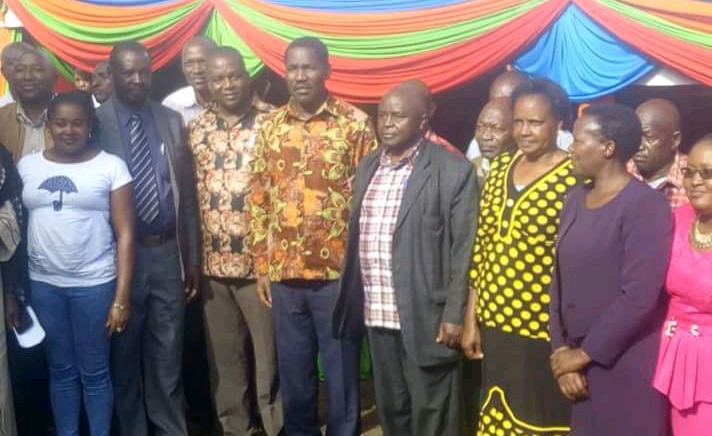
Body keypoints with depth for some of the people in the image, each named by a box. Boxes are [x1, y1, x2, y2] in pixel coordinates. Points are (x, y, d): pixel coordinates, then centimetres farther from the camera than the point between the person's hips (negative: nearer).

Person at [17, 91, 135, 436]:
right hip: (43, 284, 3)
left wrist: (121, 297, -11)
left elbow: (125, 234, -6)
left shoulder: (111, 166, -4)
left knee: (95, 372, 7)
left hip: (95, 284, -3)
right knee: (61, 370, 14)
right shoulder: (27, 166, 6)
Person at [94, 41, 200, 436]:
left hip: (167, 252, 3)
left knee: (168, 357, 13)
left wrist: (192, 259, 7)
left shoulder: (172, 121, 6)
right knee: (125, 356, 12)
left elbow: (187, 195, 8)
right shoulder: (94, 123, -5)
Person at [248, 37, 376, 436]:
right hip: (284, 271, 4)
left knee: (341, 369, 9)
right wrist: (261, 264, 7)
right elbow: (258, 199, 9)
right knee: (292, 370, 15)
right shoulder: (271, 126, 7)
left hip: (338, 269, -3)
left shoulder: (355, 123, -3)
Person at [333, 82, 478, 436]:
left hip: (426, 317, -6)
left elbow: (464, 249, -11)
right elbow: (355, 237, 12)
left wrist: (454, 314, -13)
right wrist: (352, 302, 9)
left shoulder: (453, 171, -9)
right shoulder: (367, 167, 11)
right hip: (376, 315, 6)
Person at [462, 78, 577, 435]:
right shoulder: (500, 167, 6)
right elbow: (481, 247, 9)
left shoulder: (576, 177, -11)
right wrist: (471, 319, 9)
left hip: (545, 329, -5)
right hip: (495, 323, 6)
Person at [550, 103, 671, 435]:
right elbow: (559, 281, 7)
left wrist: (584, 353, -12)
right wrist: (561, 351, -1)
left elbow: (639, 298, -20)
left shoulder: (645, 206, -15)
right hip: (578, 360, 6)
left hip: (625, 366, -6)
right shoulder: (575, 199, 7)